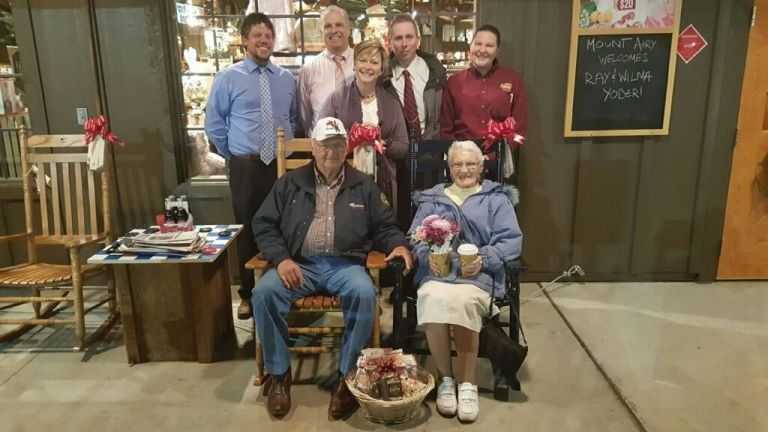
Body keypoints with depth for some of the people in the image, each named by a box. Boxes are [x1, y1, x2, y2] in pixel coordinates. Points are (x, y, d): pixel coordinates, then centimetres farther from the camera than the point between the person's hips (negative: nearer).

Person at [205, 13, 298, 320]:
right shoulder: (228, 78, -2)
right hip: (246, 165, -2)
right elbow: (214, 124, 1)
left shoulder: (287, 78, 8)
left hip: (282, 163, 2)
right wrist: (234, 156, 1)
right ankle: (248, 293, 20)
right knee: (248, 229, 5)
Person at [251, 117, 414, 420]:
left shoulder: (363, 185, 15)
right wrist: (281, 258, -8)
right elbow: (264, 224, 10)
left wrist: (399, 245, -7)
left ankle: (348, 376, -15)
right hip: (300, 264, 1)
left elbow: (384, 226, 17)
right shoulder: (290, 183, 14)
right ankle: (278, 373, -7)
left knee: (365, 294, -33)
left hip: (345, 264, 0)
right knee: (264, 292, -27)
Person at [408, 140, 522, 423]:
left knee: (464, 301, -35)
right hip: (437, 272, 2)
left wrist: (484, 259, -12)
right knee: (433, 300, -33)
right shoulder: (431, 199, 24)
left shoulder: (496, 199, 18)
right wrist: (426, 256, -8)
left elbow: (511, 240, 5)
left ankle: (467, 383, -16)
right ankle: (445, 379, -13)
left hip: (478, 274, -1)